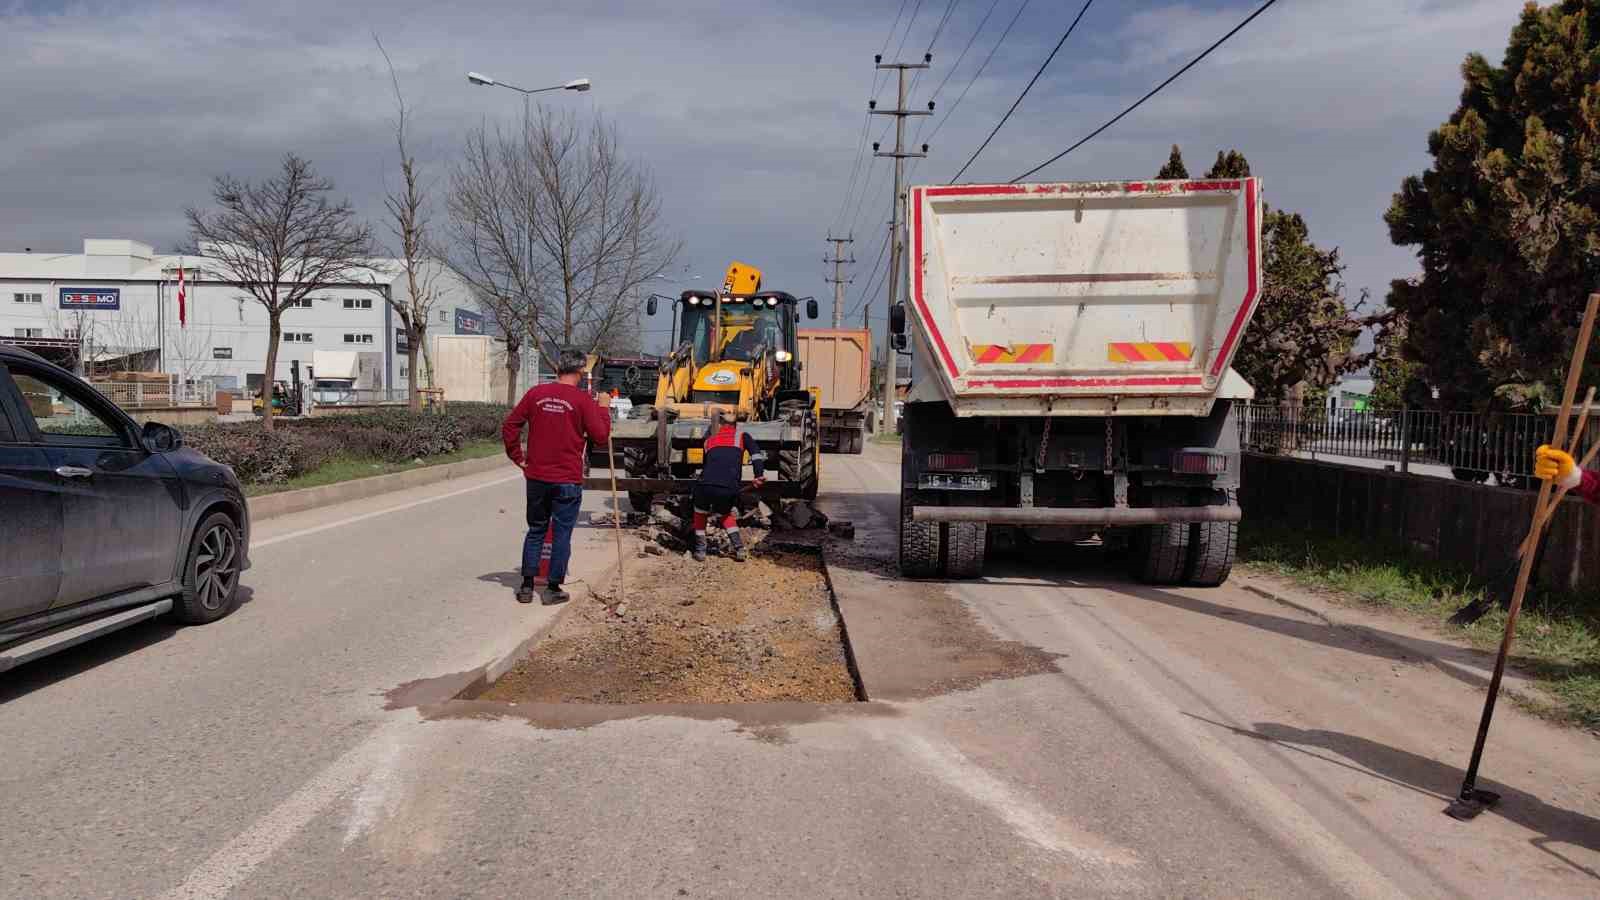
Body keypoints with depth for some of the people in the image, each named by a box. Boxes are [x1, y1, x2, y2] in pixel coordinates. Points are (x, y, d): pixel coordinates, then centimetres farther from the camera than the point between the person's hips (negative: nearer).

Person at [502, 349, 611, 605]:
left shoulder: (536, 394, 1)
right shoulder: (583, 399, -10)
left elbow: (509, 426, 2)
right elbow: (600, 437, -9)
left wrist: (518, 457, 10)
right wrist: (603, 410, 4)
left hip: (536, 477, 4)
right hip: (568, 480, -3)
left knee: (535, 530, 16)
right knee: (562, 534, 7)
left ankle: (527, 586, 17)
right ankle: (553, 589, 10)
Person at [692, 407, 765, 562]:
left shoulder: (709, 440, 26)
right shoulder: (742, 436, 19)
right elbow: (756, 452, 2)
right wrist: (759, 474, -1)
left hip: (705, 485, 1)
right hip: (729, 489, 0)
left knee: (700, 513, 31)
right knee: (725, 514, 30)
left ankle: (700, 550, 27)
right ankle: (739, 549, 19)